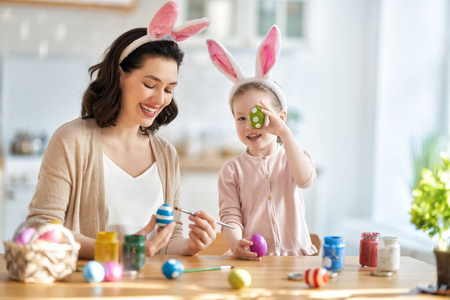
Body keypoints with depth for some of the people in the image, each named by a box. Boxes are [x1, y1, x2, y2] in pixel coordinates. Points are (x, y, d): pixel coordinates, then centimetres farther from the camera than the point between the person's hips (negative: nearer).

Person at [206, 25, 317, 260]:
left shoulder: (293, 158, 10)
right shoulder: (232, 170, 8)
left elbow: (305, 179, -14)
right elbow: (230, 216, -2)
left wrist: (284, 133, -20)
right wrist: (235, 243, -24)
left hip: (296, 256, 0)